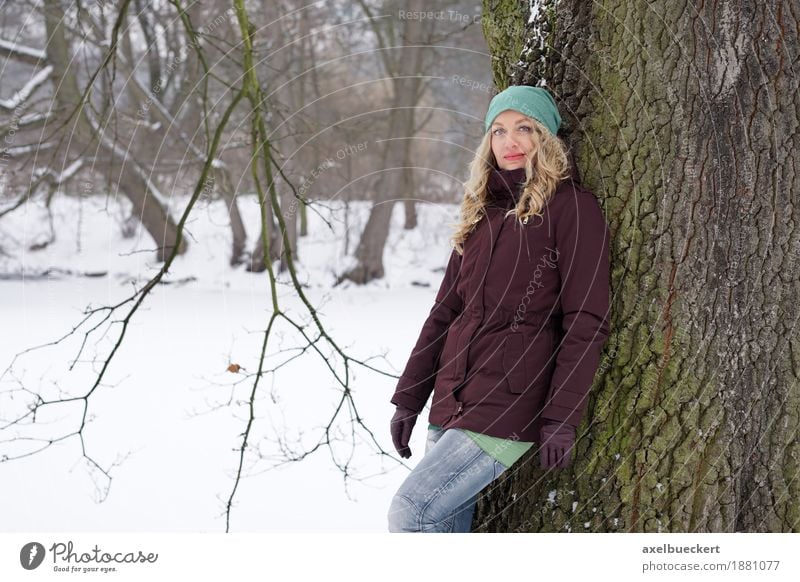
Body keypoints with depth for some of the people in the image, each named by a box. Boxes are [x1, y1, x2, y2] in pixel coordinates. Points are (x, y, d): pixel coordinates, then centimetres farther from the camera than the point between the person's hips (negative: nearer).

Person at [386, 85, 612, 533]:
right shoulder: (483, 211, 16)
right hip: (452, 402, 7)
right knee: (445, 530, 5)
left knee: (412, 511, -14)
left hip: (511, 405, -7)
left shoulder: (572, 208, -5)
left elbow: (586, 324, -10)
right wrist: (409, 398, 15)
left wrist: (561, 417, -15)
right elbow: (445, 311, 18)